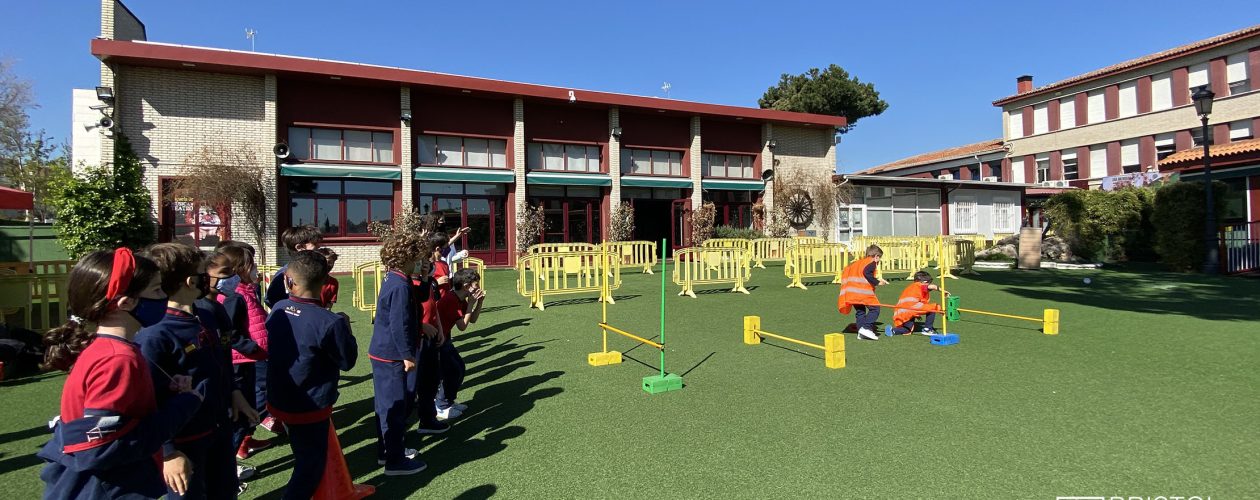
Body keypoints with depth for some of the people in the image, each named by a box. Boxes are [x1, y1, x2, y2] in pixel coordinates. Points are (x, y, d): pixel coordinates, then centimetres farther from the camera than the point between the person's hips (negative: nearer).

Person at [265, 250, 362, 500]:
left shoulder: (277, 310, -7)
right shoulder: (329, 322, -26)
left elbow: (271, 350, 11)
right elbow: (347, 361, -14)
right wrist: (345, 331, -2)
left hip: (279, 401, 7)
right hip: (310, 407, -7)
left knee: (306, 459, 26)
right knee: (311, 465, 11)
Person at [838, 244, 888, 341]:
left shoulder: (858, 262, 26)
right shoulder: (872, 262, 2)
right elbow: (867, 273, -17)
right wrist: (876, 282, -7)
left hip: (851, 291, 8)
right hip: (862, 290, -8)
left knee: (860, 311, 16)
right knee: (875, 308, -4)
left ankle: (861, 332, 12)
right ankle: (866, 328, -15)